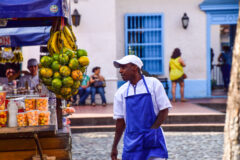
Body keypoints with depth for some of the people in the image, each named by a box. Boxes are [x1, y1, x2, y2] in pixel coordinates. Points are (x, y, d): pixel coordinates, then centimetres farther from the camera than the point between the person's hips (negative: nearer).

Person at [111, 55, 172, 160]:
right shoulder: (121, 92, 5)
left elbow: (164, 110, -3)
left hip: (153, 140, -2)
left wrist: (151, 130, -11)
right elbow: (120, 121, 8)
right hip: (132, 142, 2)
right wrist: (114, 147, 8)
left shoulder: (153, 84, -3)